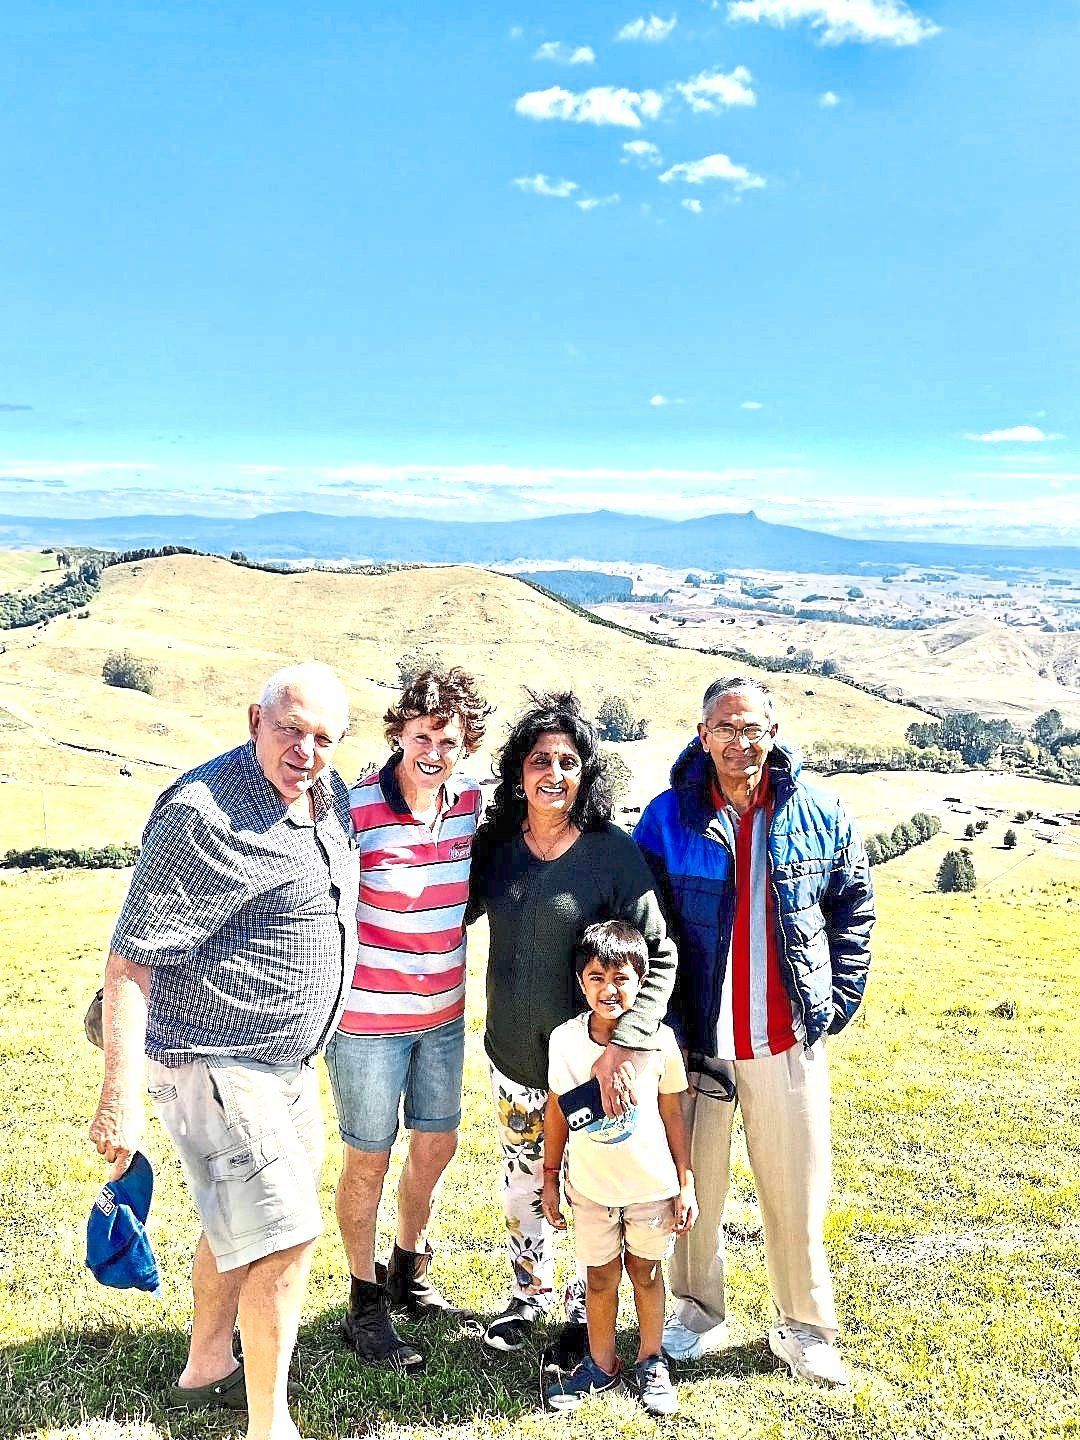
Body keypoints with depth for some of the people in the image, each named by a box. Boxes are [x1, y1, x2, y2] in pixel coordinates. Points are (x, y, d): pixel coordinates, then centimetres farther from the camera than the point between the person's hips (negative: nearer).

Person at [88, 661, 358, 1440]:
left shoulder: (330, 794, 1)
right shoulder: (204, 816, -24)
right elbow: (131, 960, -23)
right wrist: (121, 1098, -24)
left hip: (287, 1059, 9)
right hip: (217, 1064, -9)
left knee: (243, 1218, 23)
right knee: (286, 1234, -6)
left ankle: (207, 1367, 45)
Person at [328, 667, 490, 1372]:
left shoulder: (471, 798, -4)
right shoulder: (356, 809, -20)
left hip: (445, 1010, 6)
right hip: (369, 1015, -5)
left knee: (436, 1144, 17)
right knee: (370, 1159, 7)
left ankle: (410, 1277, 41)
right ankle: (366, 1306, 27)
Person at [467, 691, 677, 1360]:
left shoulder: (614, 852, -15)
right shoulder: (496, 843, -2)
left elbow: (658, 956, -16)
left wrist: (627, 1045, -26)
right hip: (513, 1055, 4)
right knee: (523, 1183, 19)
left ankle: (589, 1308, 34)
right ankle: (531, 1293, 43)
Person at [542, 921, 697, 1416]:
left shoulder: (658, 1039, -15)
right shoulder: (564, 1040, -12)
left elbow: (672, 1114, -5)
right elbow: (557, 1110, 1)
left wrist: (686, 1184, -1)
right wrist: (550, 1178, 6)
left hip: (651, 1185, -1)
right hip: (590, 1187, 1)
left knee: (645, 1271, 16)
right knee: (600, 1277, 14)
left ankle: (651, 1362, 36)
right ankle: (601, 1365, 35)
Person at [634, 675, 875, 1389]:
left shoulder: (821, 816, 0)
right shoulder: (668, 816, -5)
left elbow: (854, 910, 10)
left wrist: (837, 1001, 3)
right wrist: (660, 1021, -5)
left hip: (789, 1039, 1)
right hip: (698, 1037, 0)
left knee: (797, 1187, 8)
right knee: (695, 1182, 11)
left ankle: (805, 1329, 27)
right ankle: (698, 1313, 32)